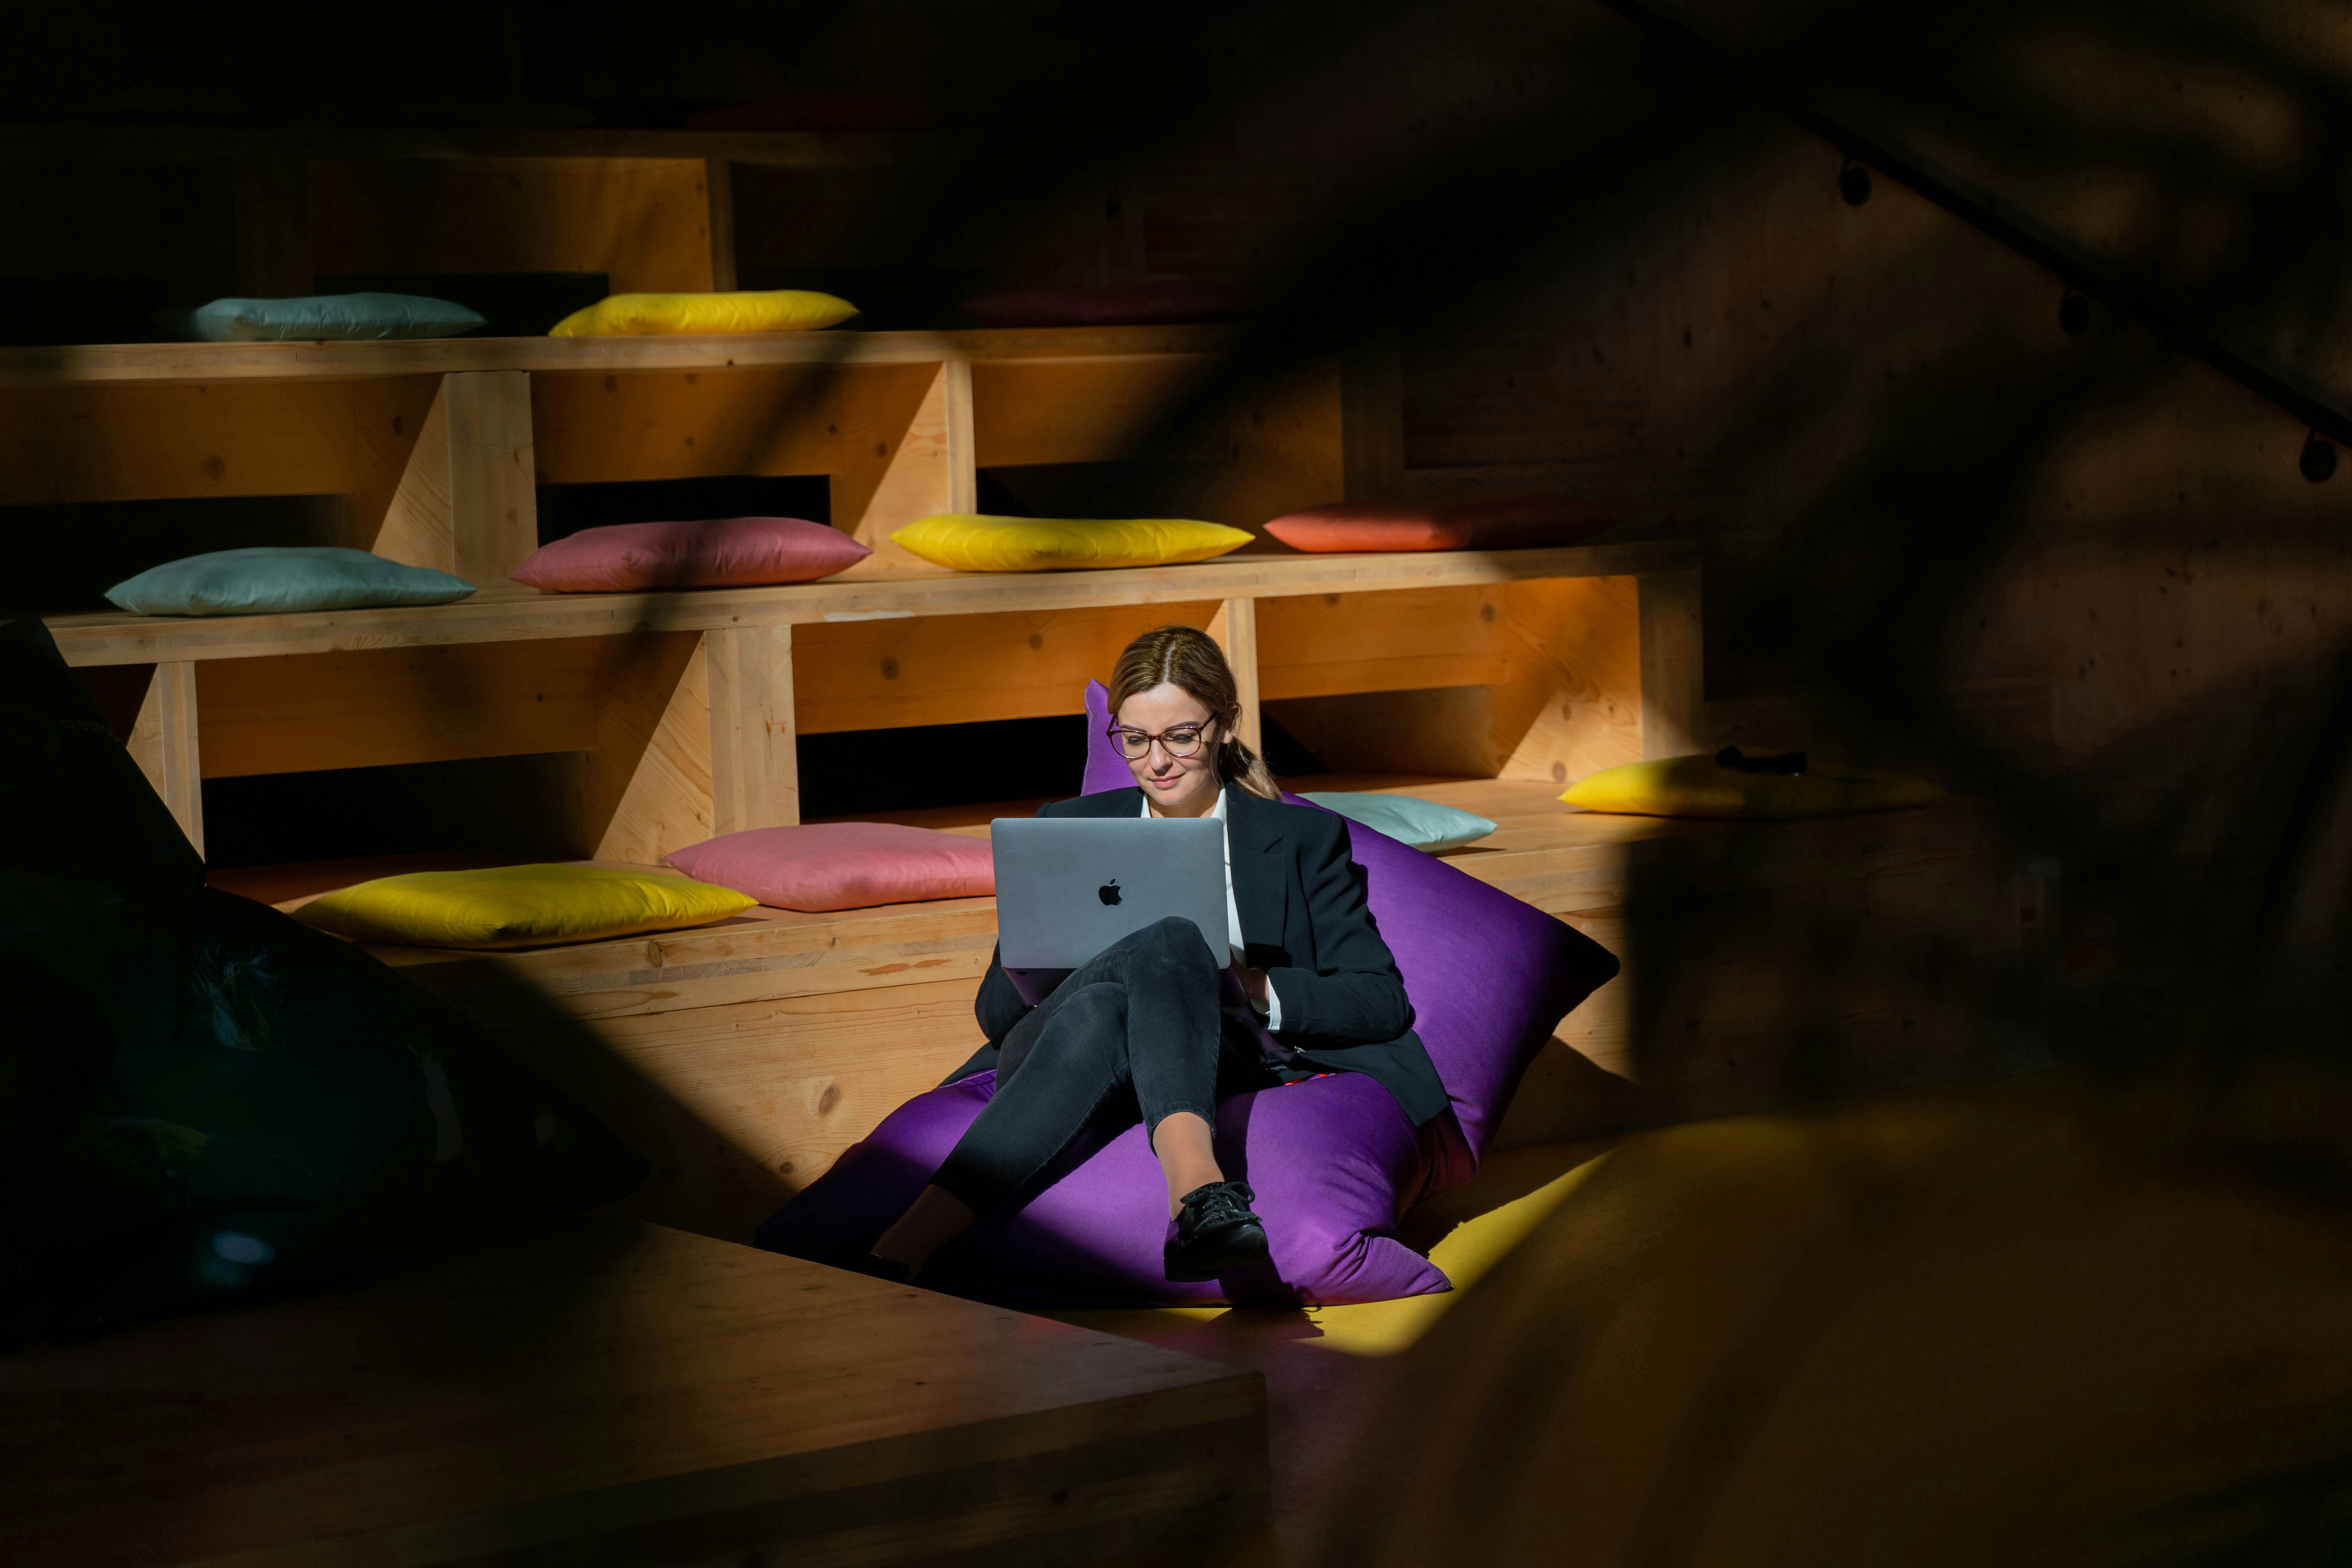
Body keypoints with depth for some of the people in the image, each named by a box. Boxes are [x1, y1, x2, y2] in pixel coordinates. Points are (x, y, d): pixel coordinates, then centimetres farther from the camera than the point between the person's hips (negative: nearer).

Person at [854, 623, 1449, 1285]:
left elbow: (1384, 1001, 8)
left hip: (1217, 1082, -1)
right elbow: (995, 1008, 18)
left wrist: (1259, 990, -10)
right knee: (1173, 942, -36)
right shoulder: (1069, 829, 22)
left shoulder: (1303, 839, 17)